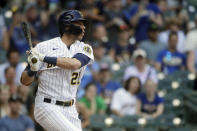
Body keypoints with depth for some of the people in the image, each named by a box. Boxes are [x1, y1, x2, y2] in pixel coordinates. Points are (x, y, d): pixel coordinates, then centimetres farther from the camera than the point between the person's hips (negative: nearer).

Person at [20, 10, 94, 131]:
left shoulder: (84, 49, 5)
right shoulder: (43, 47, -3)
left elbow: (74, 64, -19)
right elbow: (25, 81, 1)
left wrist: (44, 58, -23)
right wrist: (32, 70, -21)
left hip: (70, 110, 5)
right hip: (47, 106, -5)